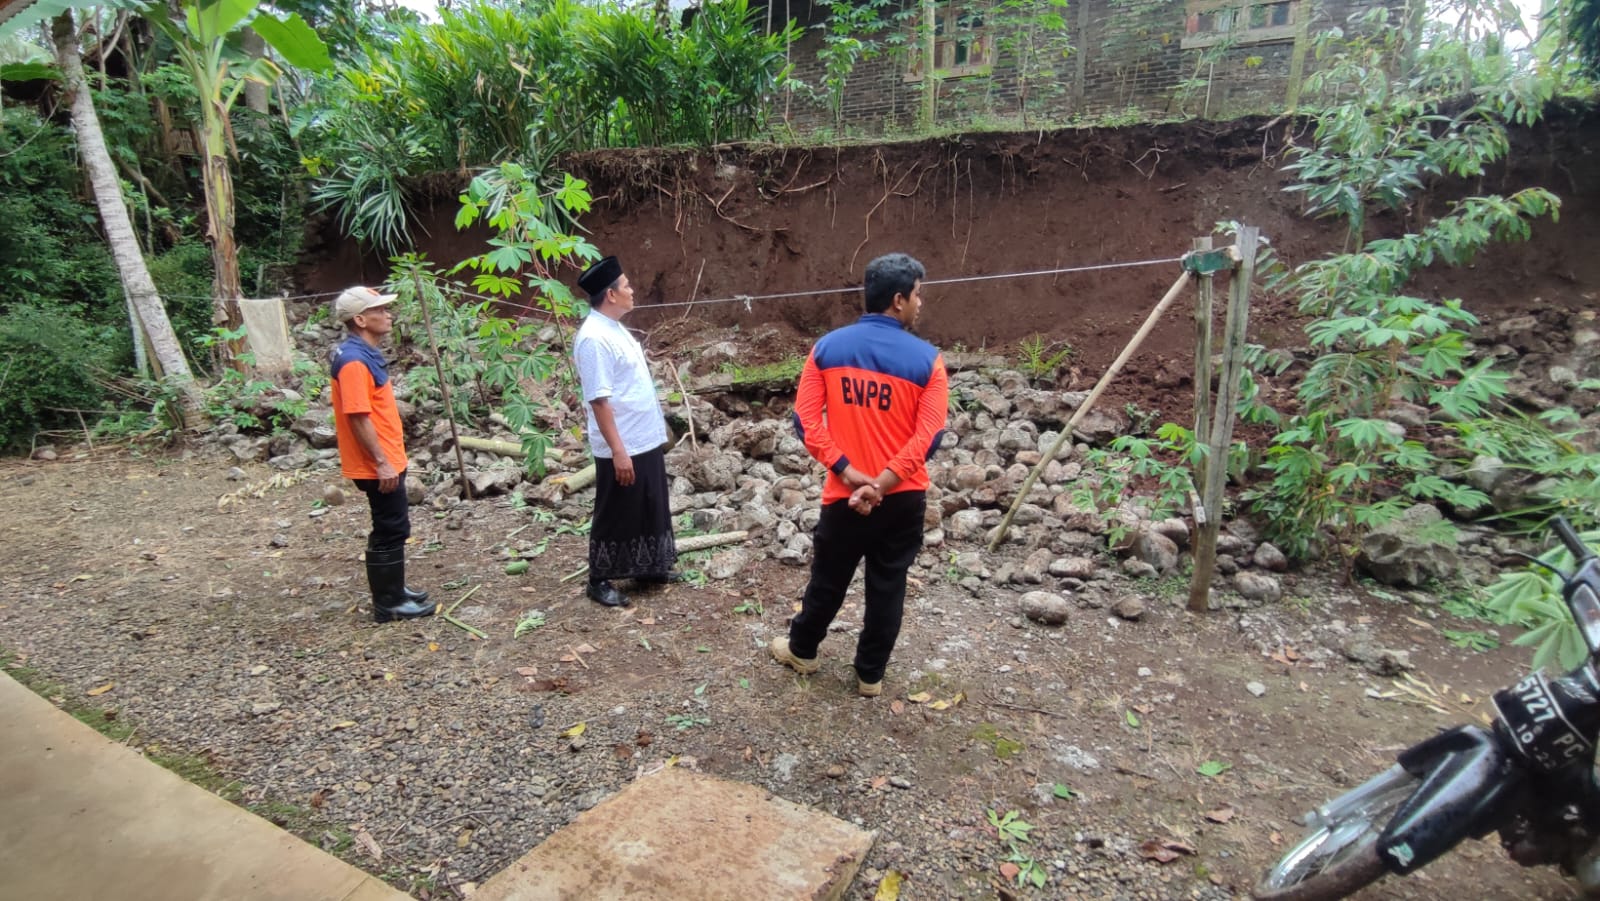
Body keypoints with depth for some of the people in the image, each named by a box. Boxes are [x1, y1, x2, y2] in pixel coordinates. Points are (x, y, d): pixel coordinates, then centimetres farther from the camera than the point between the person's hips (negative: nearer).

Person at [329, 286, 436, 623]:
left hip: (387, 459, 10)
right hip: (377, 465, -10)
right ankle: (388, 603, 8)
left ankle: (392, 590, 30)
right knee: (391, 529, -2)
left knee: (391, 528, 18)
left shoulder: (364, 355, 12)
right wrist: (381, 463, -22)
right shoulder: (354, 361, -20)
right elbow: (358, 418, -23)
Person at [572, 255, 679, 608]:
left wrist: (657, 431, 20)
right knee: (616, 516, 4)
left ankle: (649, 567, 34)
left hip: (646, 440, 10)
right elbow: (599, 400, -24)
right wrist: (618, 450, -24)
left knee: (652, 509, 19)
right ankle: (599, 580, 20)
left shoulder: (615, 328, 10)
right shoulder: (594, 338, -21)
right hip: (622, 448, -10)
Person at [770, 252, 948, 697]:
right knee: (887, 586, 14)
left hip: (844, 494, 1)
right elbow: (928, 437, -16)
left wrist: (850, 474, -10)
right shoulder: (926, 359, -9)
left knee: (828, 579, 19)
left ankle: (802, 650, 40)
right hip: (903, 498, -1)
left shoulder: (827, 347, -2)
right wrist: (881, 485, -16)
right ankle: (870, 674, 28)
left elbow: (805, 421, -8)